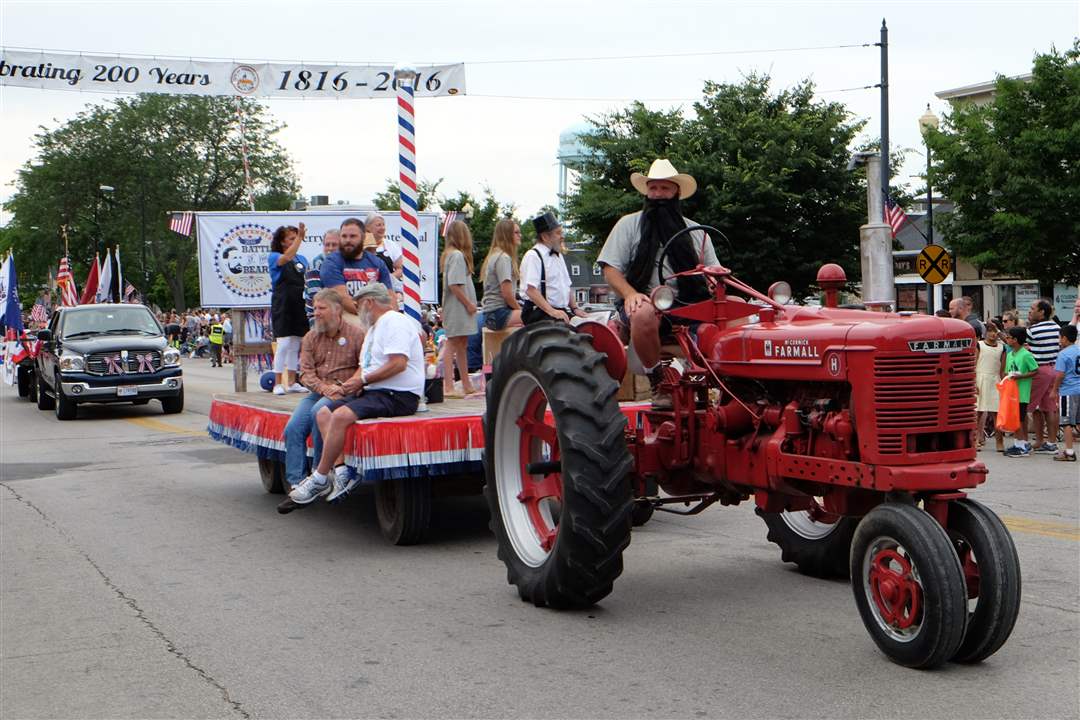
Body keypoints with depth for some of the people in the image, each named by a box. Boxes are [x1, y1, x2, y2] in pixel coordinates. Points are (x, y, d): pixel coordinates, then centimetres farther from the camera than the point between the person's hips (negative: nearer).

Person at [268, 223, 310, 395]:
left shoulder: (301, 259, 15)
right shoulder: (274, 257, -2)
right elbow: (286, 258, -24)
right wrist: (300, 237, -27)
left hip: (299, 306, 6)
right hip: (282, 305, -6)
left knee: (295, 346, 9)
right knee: (284, 344, -10)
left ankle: (292, 382, 15)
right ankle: (278, 383, -5)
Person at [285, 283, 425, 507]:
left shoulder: (395, 322, -9)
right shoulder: (372, 329, 25)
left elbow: (398, 364, -21)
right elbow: (365, 367, 24)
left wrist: (362, 380, -16)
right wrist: (354, 382, 0)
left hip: (398, 395, -11)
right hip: (375, 392, 11)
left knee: (341, 416, -26)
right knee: (324, 414, 0)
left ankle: (320, 479, -16)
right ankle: (344, 469, -13)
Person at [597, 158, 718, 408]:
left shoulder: (696, 231, 21)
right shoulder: (629, 224, 12)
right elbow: (610, 269, 4)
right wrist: (630, 293, -16)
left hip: (688, 304, 3)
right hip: (645, 302, -3)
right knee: (643, 314, -41)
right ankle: (658, 382, -21)